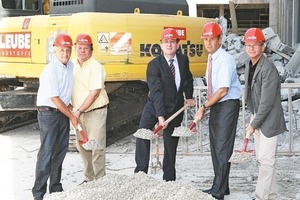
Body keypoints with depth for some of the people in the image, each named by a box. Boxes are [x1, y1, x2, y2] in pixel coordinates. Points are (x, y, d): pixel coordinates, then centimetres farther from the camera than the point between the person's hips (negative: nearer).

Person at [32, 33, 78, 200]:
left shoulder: (71, 65, 4)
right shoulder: (51, 71, -20)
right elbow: (55, 99, -18)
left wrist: (70, 109, 15)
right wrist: (72, 117, -10)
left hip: (63, 112, 8)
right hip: (48, 113, -8)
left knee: (61, 150, 12)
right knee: (47, 151, -9)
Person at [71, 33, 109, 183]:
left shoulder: (96, 67, -13)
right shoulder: (73, 65, 9)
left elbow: (95, 93, -18)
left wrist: (80, 111, -18)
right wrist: (73, 108, 9)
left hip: (95, 112, -7)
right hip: (79, 112, 7)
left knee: (96, 147, -6)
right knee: (82, 146, 13)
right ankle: (89, 178, 26)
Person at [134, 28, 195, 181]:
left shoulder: (183, 60, 0)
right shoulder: (154, 65, -15)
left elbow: (188, 79, 21)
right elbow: (156, 92, -23)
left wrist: (189, 97, 10)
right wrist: (160, 116, -29)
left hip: (175, 108, 3)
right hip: (155, 106, -3)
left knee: (171, 143, 6)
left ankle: (169, 179, 16)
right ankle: (141, 171, -14)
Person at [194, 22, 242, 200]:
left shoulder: (225, 60, -19)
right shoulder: (211, 58, 8)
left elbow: (223, 91, -23)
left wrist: (205, 107, -17)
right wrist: (207, 106, 12)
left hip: (228, 105, -9)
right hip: (216, 105, 9)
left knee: (223, 148, -5)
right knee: (215, 147, 15)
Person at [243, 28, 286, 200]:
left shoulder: (268, 69, -22)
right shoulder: (250, 64, 5)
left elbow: (267, 102, -21)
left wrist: (253, 124, -14)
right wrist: (254, 116, 11)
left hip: (269, 120, -9)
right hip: (258, 117, 9)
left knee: (266, 160, -5)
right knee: (262, 159, 15)